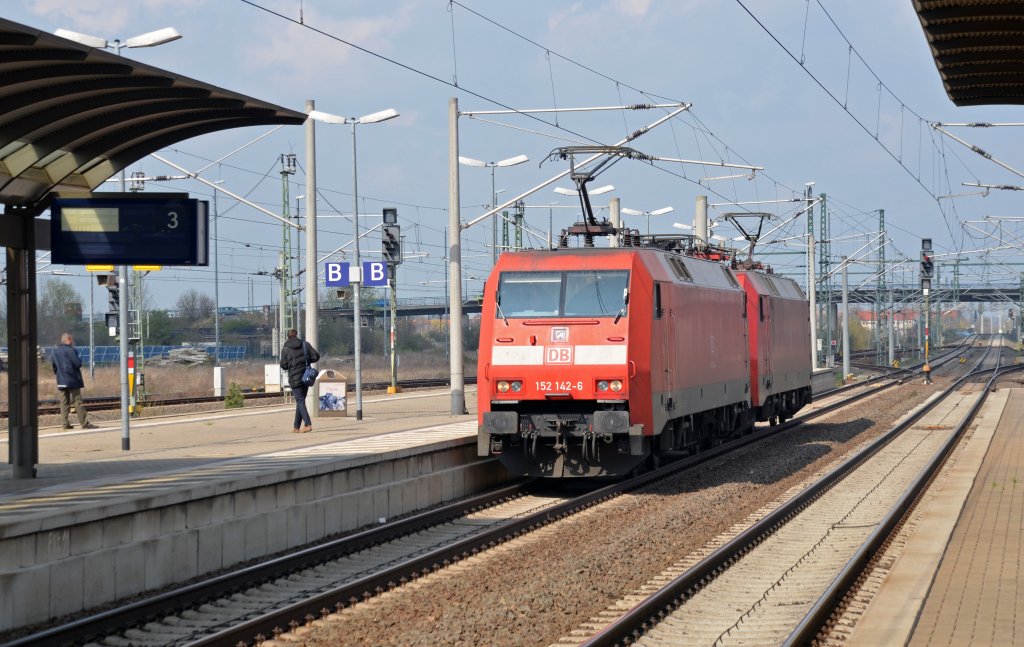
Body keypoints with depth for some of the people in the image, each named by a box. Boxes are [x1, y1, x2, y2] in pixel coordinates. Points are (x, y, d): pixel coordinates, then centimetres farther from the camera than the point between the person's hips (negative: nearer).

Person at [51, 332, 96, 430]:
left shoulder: (56, 351, 11)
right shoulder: (70, 350, -12)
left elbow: (53, 366, 14)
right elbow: (78, 363, -16)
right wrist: (80, 359, 3)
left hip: (61, 381, 7)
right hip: (72, 381, -7)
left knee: (64, 402, 7)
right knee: (78, 401, -5)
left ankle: (65, 423, 4)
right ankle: (84, 423, -6)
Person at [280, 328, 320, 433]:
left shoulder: (286, 349, -6)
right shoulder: (305, 345, 3)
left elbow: (284, 365, -5)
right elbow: (316, 356, -1)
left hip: (295, 378, -4)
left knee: (300, 401, -6)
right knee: (300, 401, 13)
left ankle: (308, 424, -22)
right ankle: (296, 427, 17)